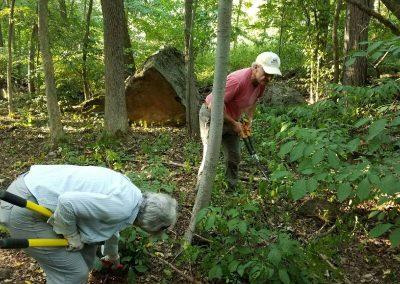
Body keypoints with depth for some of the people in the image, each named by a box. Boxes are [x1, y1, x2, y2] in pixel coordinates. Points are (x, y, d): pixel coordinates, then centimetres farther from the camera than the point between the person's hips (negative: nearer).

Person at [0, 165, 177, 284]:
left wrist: (112, 254, 47)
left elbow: (111, 226, 30)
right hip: (24, 210, -10)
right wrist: (71, 235, -10)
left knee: (87, 245, 20)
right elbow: (68, 202, -28)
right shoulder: (123, 207, -21)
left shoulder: (128, 192, 10)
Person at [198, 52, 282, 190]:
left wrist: (249, 120, 5)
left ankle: (232, 190, 23)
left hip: (231, 119, 8)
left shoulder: (261, 82, -7)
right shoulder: (237, 80, -34)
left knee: (234, 158, 10)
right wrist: (234, 123, -23)